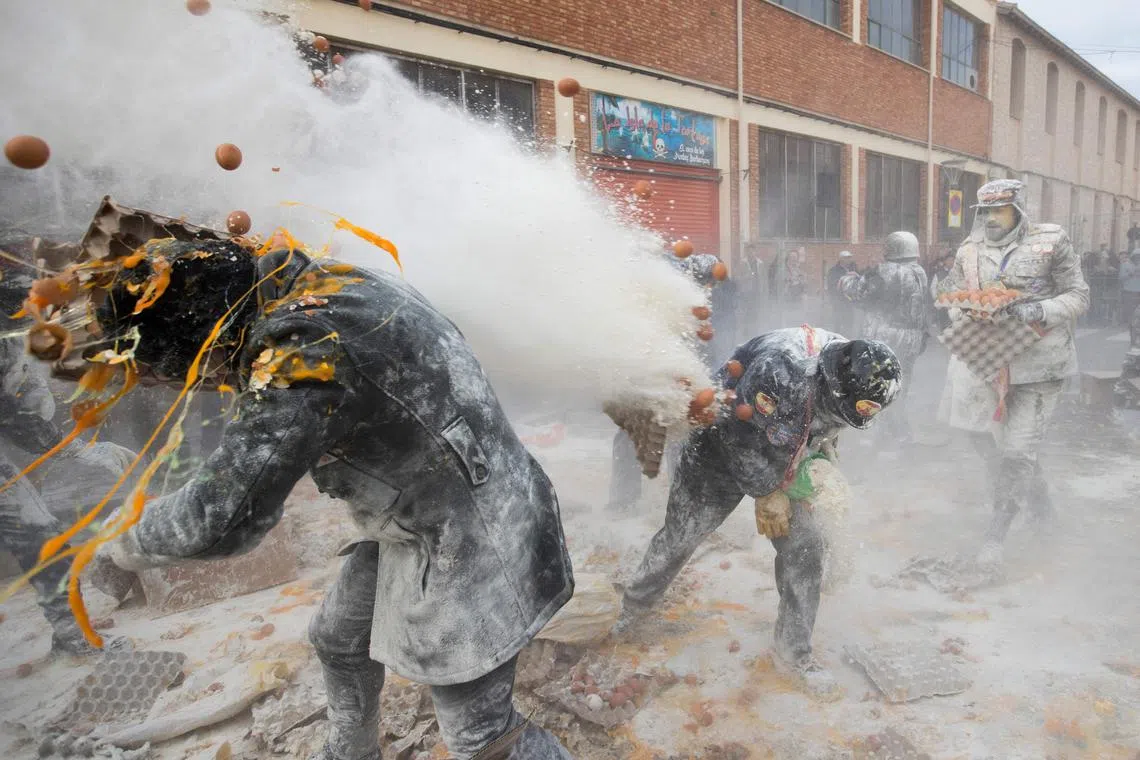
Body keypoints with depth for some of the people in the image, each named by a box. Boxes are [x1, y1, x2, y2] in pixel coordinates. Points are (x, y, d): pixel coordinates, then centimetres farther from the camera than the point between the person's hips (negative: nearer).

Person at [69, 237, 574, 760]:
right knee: (338, 639, 27)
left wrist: (130, 543, -10)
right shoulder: (321, 282, 0)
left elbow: (223, 516, -28)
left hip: (467, 543, -10)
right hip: (415, 518, 10)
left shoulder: (304, 343, -30)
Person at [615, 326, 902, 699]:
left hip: (783, 462, 6)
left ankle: (794, 649, 15)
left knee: (804, 545, -2)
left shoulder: (852, 375, -14)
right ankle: (631, 605, 31)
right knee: (679, 536, 5)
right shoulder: (780, 370, -40)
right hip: (722, 448, -6)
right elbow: (744, 437, -29)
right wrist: (767, 495, -17)